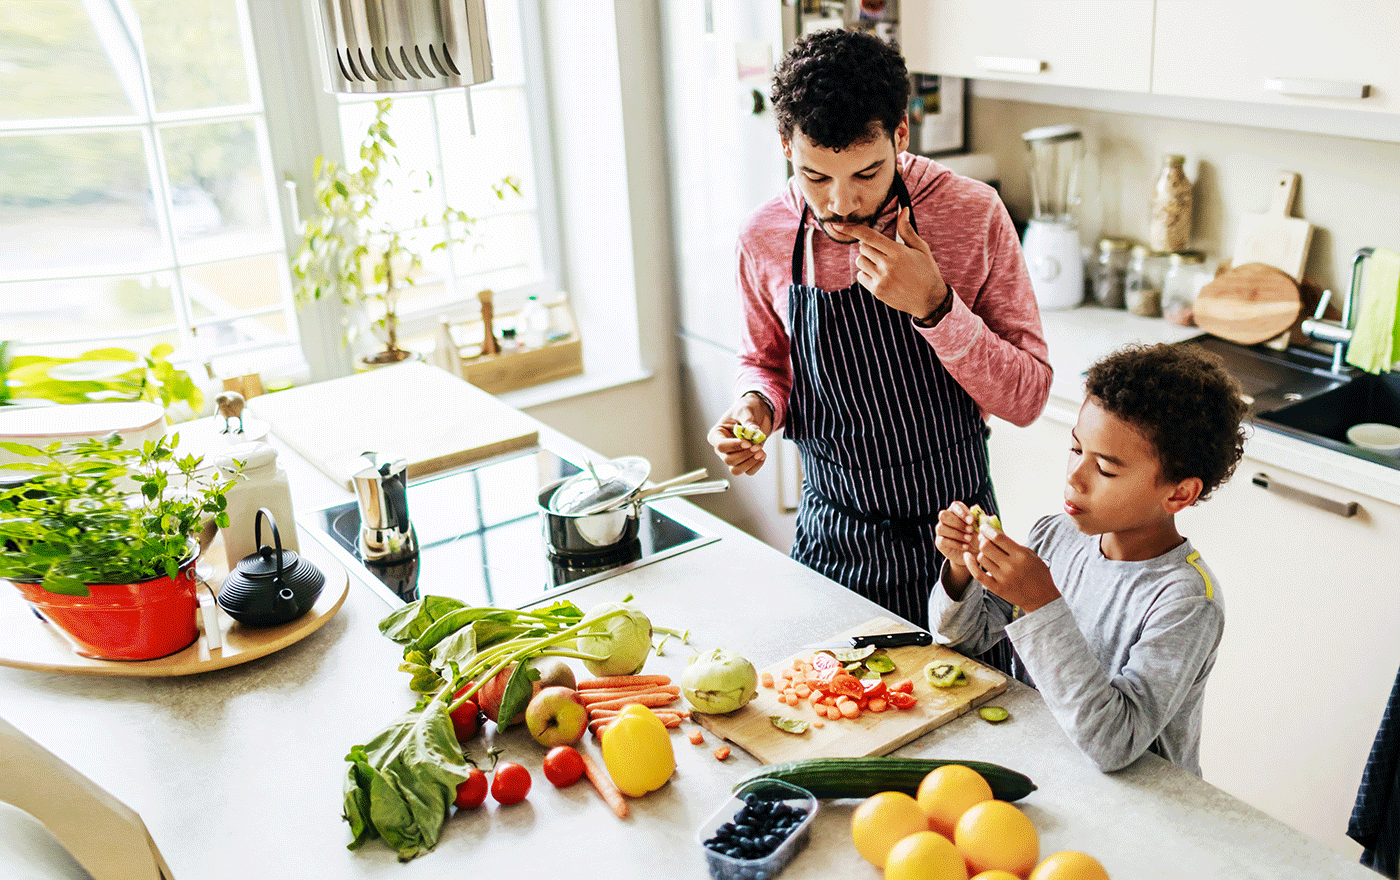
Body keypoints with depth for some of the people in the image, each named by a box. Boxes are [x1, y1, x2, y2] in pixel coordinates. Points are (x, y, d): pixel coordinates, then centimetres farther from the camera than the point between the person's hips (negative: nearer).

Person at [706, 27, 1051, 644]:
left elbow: (1026, 398, -13)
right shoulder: (763, 238, -8)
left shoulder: (974, 215, -16)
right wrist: (756, 406, -12)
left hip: (952, 538, -2)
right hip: (829, 538, 2)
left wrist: (933, 305, -27)